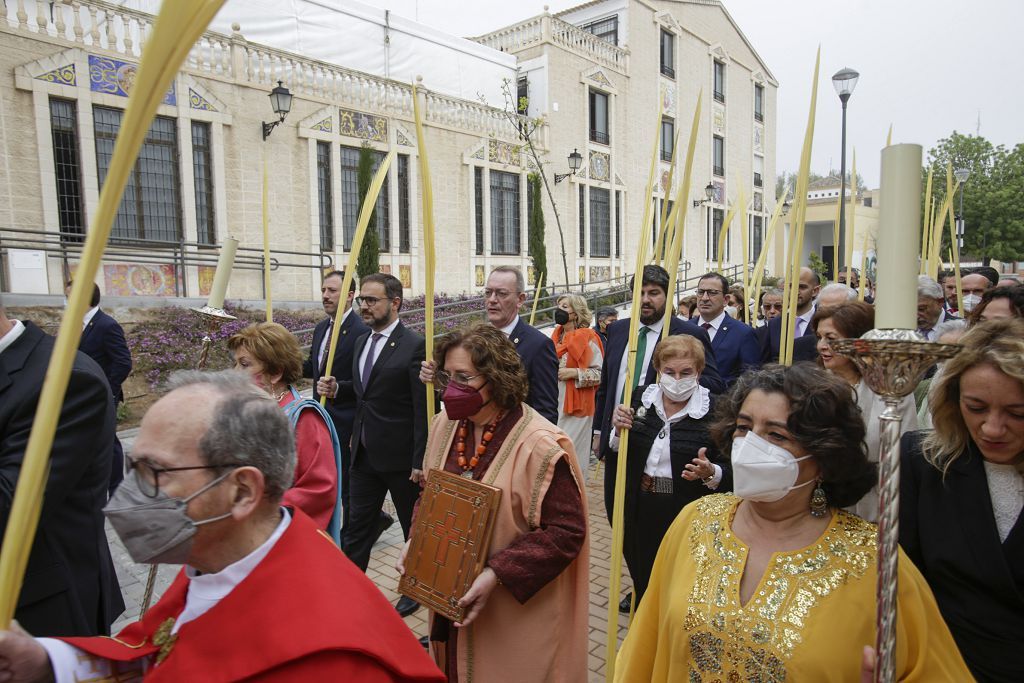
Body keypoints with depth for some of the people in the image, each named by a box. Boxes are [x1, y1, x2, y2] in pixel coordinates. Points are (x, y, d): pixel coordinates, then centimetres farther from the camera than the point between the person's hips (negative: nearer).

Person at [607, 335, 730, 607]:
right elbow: (617, 452, 9)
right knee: (642, 584, 21)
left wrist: (710, 473, -30)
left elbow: (732, 472, -10)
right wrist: (619, 430, -10)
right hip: (640, 511, 4)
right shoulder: (641, 399, 0)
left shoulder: (715, 411, -12)